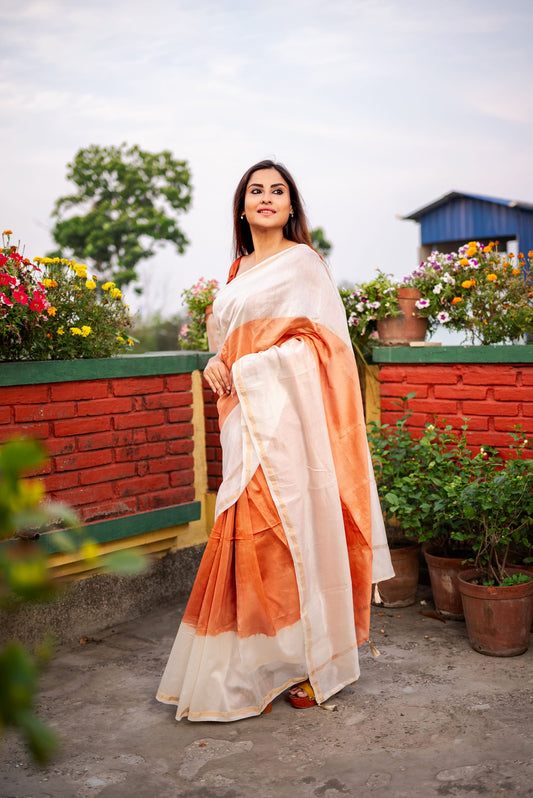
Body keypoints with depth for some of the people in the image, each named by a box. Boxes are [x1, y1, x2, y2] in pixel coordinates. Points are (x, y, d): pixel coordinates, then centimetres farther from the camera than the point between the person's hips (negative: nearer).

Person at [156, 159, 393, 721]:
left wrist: (242, 370, -9)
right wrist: (218, 364, 4)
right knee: (251, 530, 3)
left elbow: (317, 342, -5)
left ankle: (308, 658, 5)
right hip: (243, 413, 6)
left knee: (284, 526, -8)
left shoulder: (300, 262, 1)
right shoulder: (238, 269, 21)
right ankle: (264, 659, 12)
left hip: (285, 411, -6)